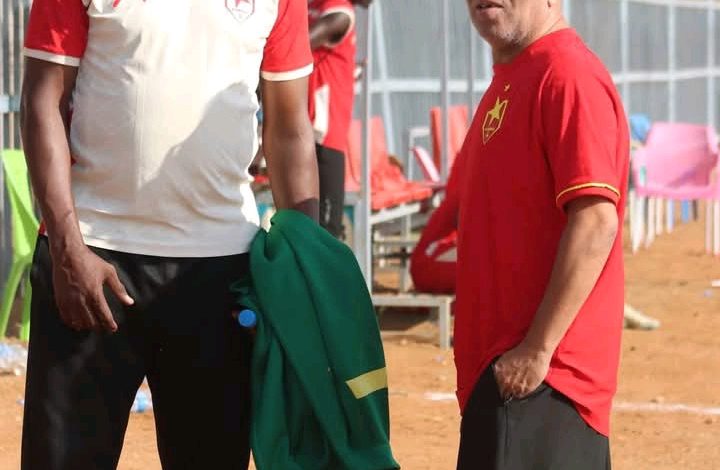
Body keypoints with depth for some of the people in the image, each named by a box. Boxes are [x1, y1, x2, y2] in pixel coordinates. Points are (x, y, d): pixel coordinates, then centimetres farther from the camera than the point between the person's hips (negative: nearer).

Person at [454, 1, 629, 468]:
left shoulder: (569, 75, -15)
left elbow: (596, 222, -22)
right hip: (500, 365, 10)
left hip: (538, 373, -10)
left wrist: (538, 348, -22)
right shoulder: (508, 80, 16)